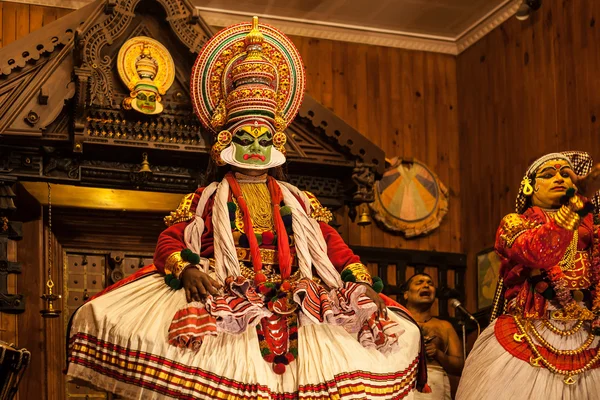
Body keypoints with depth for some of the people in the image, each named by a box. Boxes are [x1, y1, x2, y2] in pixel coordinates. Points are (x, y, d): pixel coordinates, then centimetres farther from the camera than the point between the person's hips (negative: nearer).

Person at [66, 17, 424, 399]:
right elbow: (169, 241, 7)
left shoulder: (298, 201, 25)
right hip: (227, 301, -3)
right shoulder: (208, 199, 19)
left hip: (298, 303, 3)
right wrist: (186, 269, -16)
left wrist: (362, 283, -3)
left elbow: (334, 246, 16)